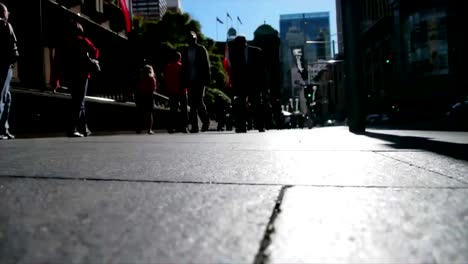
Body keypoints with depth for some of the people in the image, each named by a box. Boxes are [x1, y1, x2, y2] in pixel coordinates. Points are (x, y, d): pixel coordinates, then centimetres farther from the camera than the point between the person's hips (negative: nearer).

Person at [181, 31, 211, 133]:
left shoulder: (201, 49, 4)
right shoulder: (185, 52, 15)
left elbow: (206, 64, 0)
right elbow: (184, 67, 15)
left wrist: (207, 78, -8)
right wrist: (184, 81, 6)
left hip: (199, 80, -4)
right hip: (190, 81, 4)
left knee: (199, 101, -11)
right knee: (192, 103, 2)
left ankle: (206, 121, 11)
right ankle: (194, 126, 6)